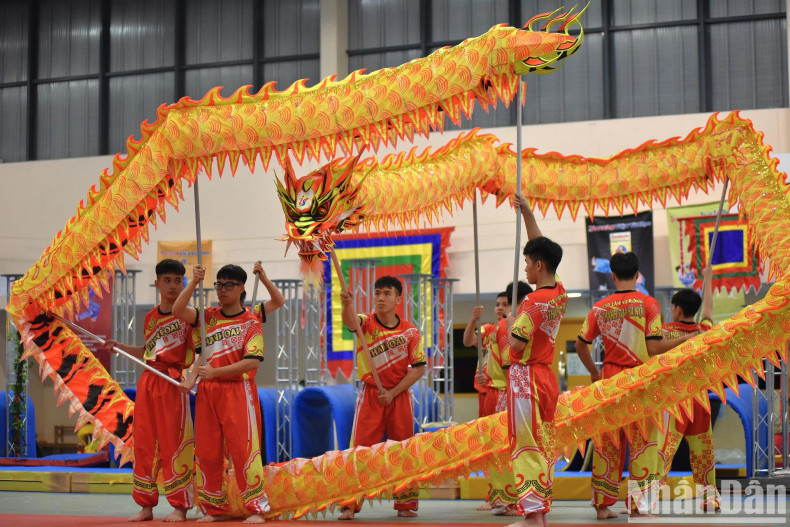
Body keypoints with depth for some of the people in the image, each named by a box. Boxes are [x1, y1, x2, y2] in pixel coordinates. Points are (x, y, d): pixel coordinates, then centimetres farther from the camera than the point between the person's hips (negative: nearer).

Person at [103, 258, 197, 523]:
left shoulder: (187, 315, 0)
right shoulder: (150, 317, 15)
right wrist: (119, 346, 16)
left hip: (173, 383, -6)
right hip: (148, 382, 6)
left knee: (173, 444, -5)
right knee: (144, 444, 6)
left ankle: (180, 506, 3)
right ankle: (146, 506, 14)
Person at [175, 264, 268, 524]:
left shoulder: (251, 322, -2)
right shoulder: (209, 316, 11)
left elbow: (253, 361, -12)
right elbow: (177, 310, 0)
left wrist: (215, 372, -18)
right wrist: (194, 282, -9)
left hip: (238, 391, -5)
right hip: (207, 391, 5)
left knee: (243, 448, -8)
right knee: (206, 451, 6)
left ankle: (255, 508, -1)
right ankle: (213, 508, 16)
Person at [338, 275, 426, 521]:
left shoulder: (410, 332, -1)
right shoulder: (366, 322, -4)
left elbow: (419, 368, -3)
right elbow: (350, 321, -29)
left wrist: (393, 392, -10)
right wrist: (347, 304, -52)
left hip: (399, 397, 1)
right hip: (370, 395, -1)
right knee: (361, 449, -3)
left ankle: (405, 504, 18)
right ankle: (349, 505, 0)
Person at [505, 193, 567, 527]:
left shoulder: (534, 301, -18)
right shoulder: (560, 293, 6)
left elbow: (516, 343, -23)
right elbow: (543, 248, 17)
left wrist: (510, 322, -3)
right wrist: (526, 212, 19)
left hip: (526, 377, -8)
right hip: (547, 376, 8)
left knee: (527, 446, -7)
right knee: (544, 446, 11)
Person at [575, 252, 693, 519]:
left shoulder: (600, 307, 2)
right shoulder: (648, 303, -7)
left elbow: (580, 344, 6)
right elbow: (654, 348, -12)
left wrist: (594, 372, 21)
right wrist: (687, 339, -1)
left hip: (610, 379, 3)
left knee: (608, 440, 9)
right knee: (642, 441, 3)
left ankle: (603, 504, 12)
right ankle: (639, 505, 3)